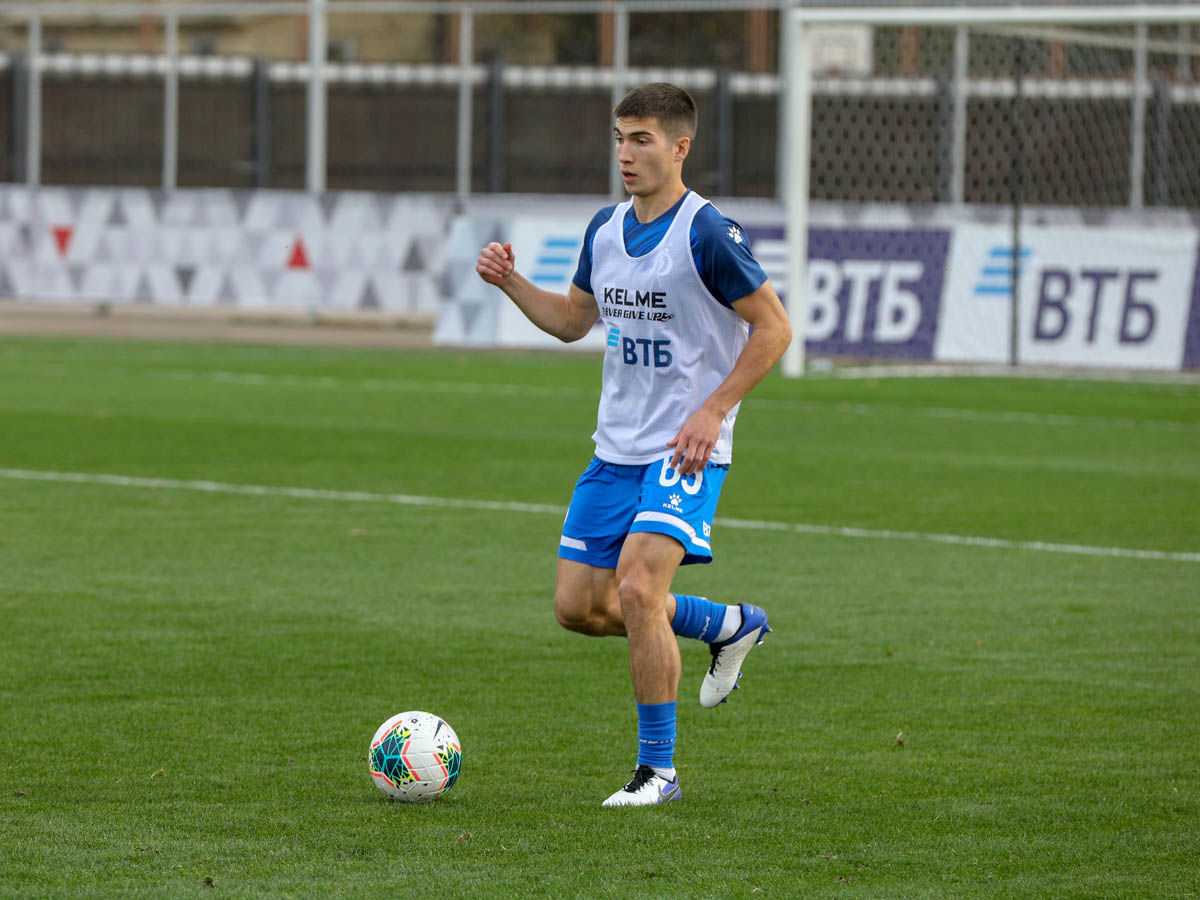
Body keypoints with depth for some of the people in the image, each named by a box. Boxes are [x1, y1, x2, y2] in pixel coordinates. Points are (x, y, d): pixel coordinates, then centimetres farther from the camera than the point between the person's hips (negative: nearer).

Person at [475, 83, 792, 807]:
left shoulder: (707, 233, -14)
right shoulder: (606, 230, 9)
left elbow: (773, 327, -11)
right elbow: (574, 320, 22)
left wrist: (713, 411, -17)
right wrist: (510, 283, 5)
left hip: (687, 450, -8)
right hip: (617, 448, 8)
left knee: (637, 589, -22)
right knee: (580, 605, 6)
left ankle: (659, 769, -10)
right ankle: (728, 625, 29)